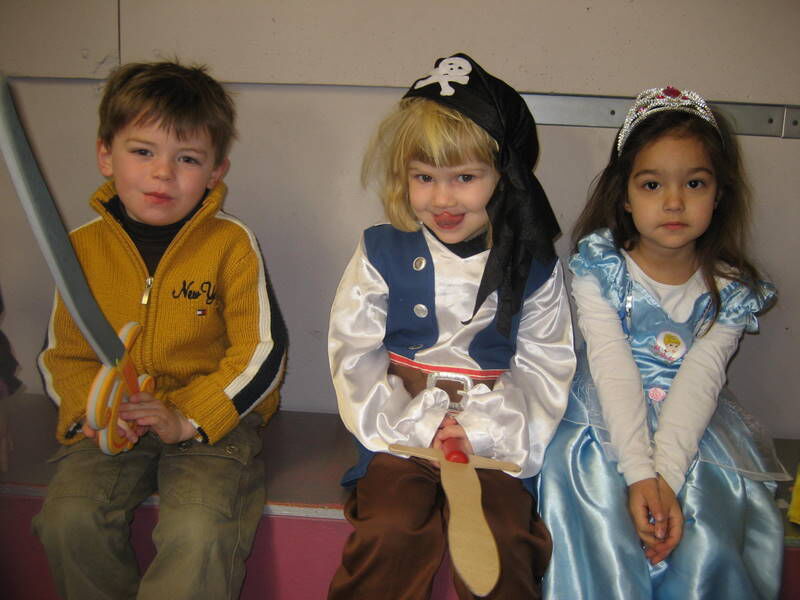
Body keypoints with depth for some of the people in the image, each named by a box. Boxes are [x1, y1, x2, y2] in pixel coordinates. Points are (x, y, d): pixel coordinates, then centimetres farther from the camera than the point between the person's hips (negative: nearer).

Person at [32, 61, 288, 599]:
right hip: (112, 428, 4)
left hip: (213, 420, -3)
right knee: (68, 518, -18)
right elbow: (61, 353, 12)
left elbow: (262, 351, -7)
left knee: (198, 531, -26)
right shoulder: (83, 246, 4)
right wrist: (87, 409, -8)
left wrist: (189, 417, -15)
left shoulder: (232, 244, -6)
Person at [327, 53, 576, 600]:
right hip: (401, 432, 0)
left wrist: (488, 428, -12)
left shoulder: (534, 267, 3)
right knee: (391, 534, -22)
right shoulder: (382, 254, 3)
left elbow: (545, 367, 3)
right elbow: (354, 354, 0)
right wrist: (417, 422, -10)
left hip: (495, 438, 0)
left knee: (499, 543, -21)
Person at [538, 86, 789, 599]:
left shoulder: (731, 291, -1)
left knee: (708, 546, -19)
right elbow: (612, 369, -14)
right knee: (603, 532, -24)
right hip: (607, 422, -1)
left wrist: (666, 477, -24)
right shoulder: (598, 265, -6)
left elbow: (699, 382, -11)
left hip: (694, 428, 2)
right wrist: (639, 473, -23)